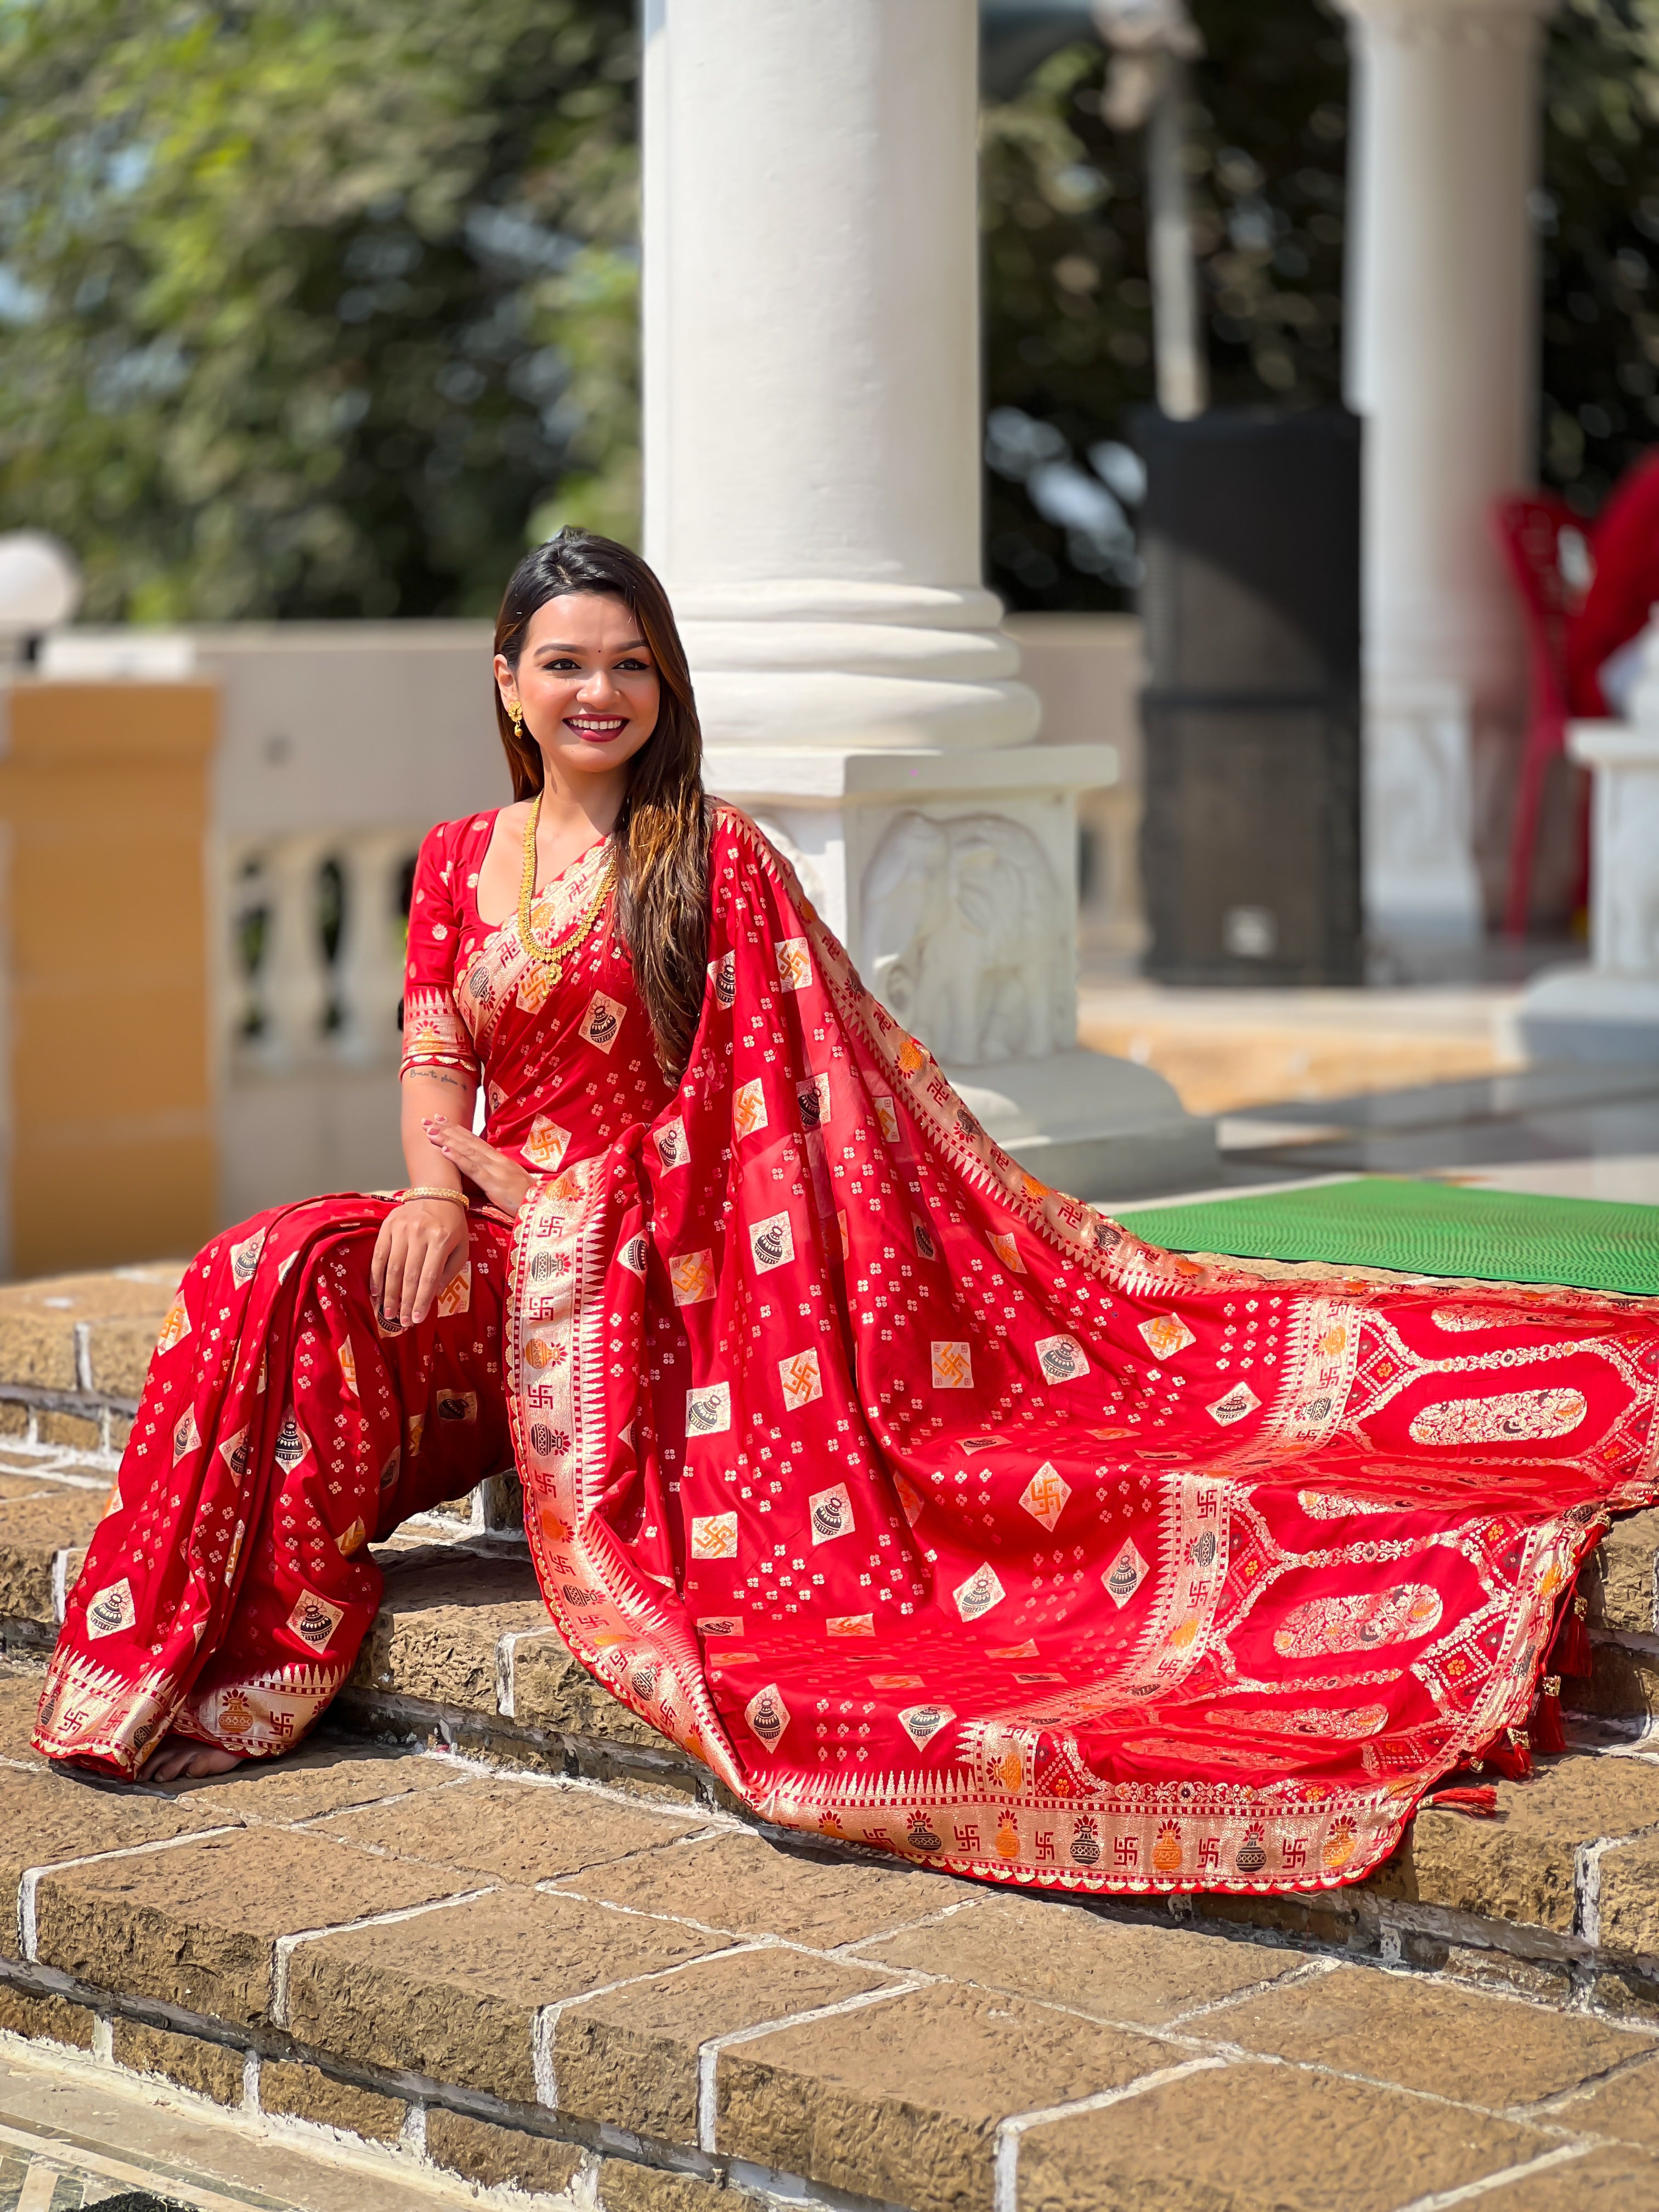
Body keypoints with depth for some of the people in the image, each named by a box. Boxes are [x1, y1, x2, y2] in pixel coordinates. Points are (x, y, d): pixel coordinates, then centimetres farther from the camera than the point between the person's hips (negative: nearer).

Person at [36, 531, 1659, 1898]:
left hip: (649, 1265, -3)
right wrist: (436, 1188, -11)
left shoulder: (711, 858, 0)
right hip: (495, 1249, 3)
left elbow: (842, 1059, -3)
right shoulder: (459, 863, 14)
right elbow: (431, 1071, 11)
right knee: (275, 1280, -20)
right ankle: (211, 1665, -15)